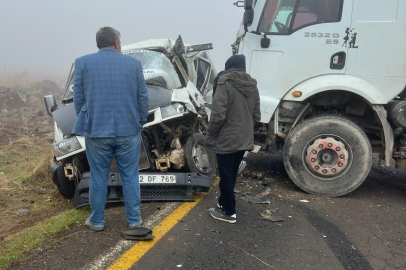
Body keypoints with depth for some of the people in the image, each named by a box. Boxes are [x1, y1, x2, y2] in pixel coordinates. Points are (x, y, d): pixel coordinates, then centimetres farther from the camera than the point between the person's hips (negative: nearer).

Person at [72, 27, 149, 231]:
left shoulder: (83, 63, 1)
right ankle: (134, 219, 19)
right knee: (130, 177, 10)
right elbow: (143, 97, 3)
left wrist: (87, 122, 14)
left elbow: (78, 97, 2)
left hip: (96, 130, 0)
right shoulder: (133, 63, 2)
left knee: (98, 177, 11)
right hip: (128, 130, 0)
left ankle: (97, 220, 22)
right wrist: (141, 121, 14)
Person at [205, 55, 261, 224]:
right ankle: (224, 202, 36)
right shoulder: (252, 85, 6)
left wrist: (210, 136, -9)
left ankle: (229, 212, 15)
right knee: (232, 174, 20)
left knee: (226, 176, 6)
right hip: (244, 139, 7)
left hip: (226, 139, -7)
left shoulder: (225, 82, -13)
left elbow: (218, 115, -21)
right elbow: (257, 116, 9)